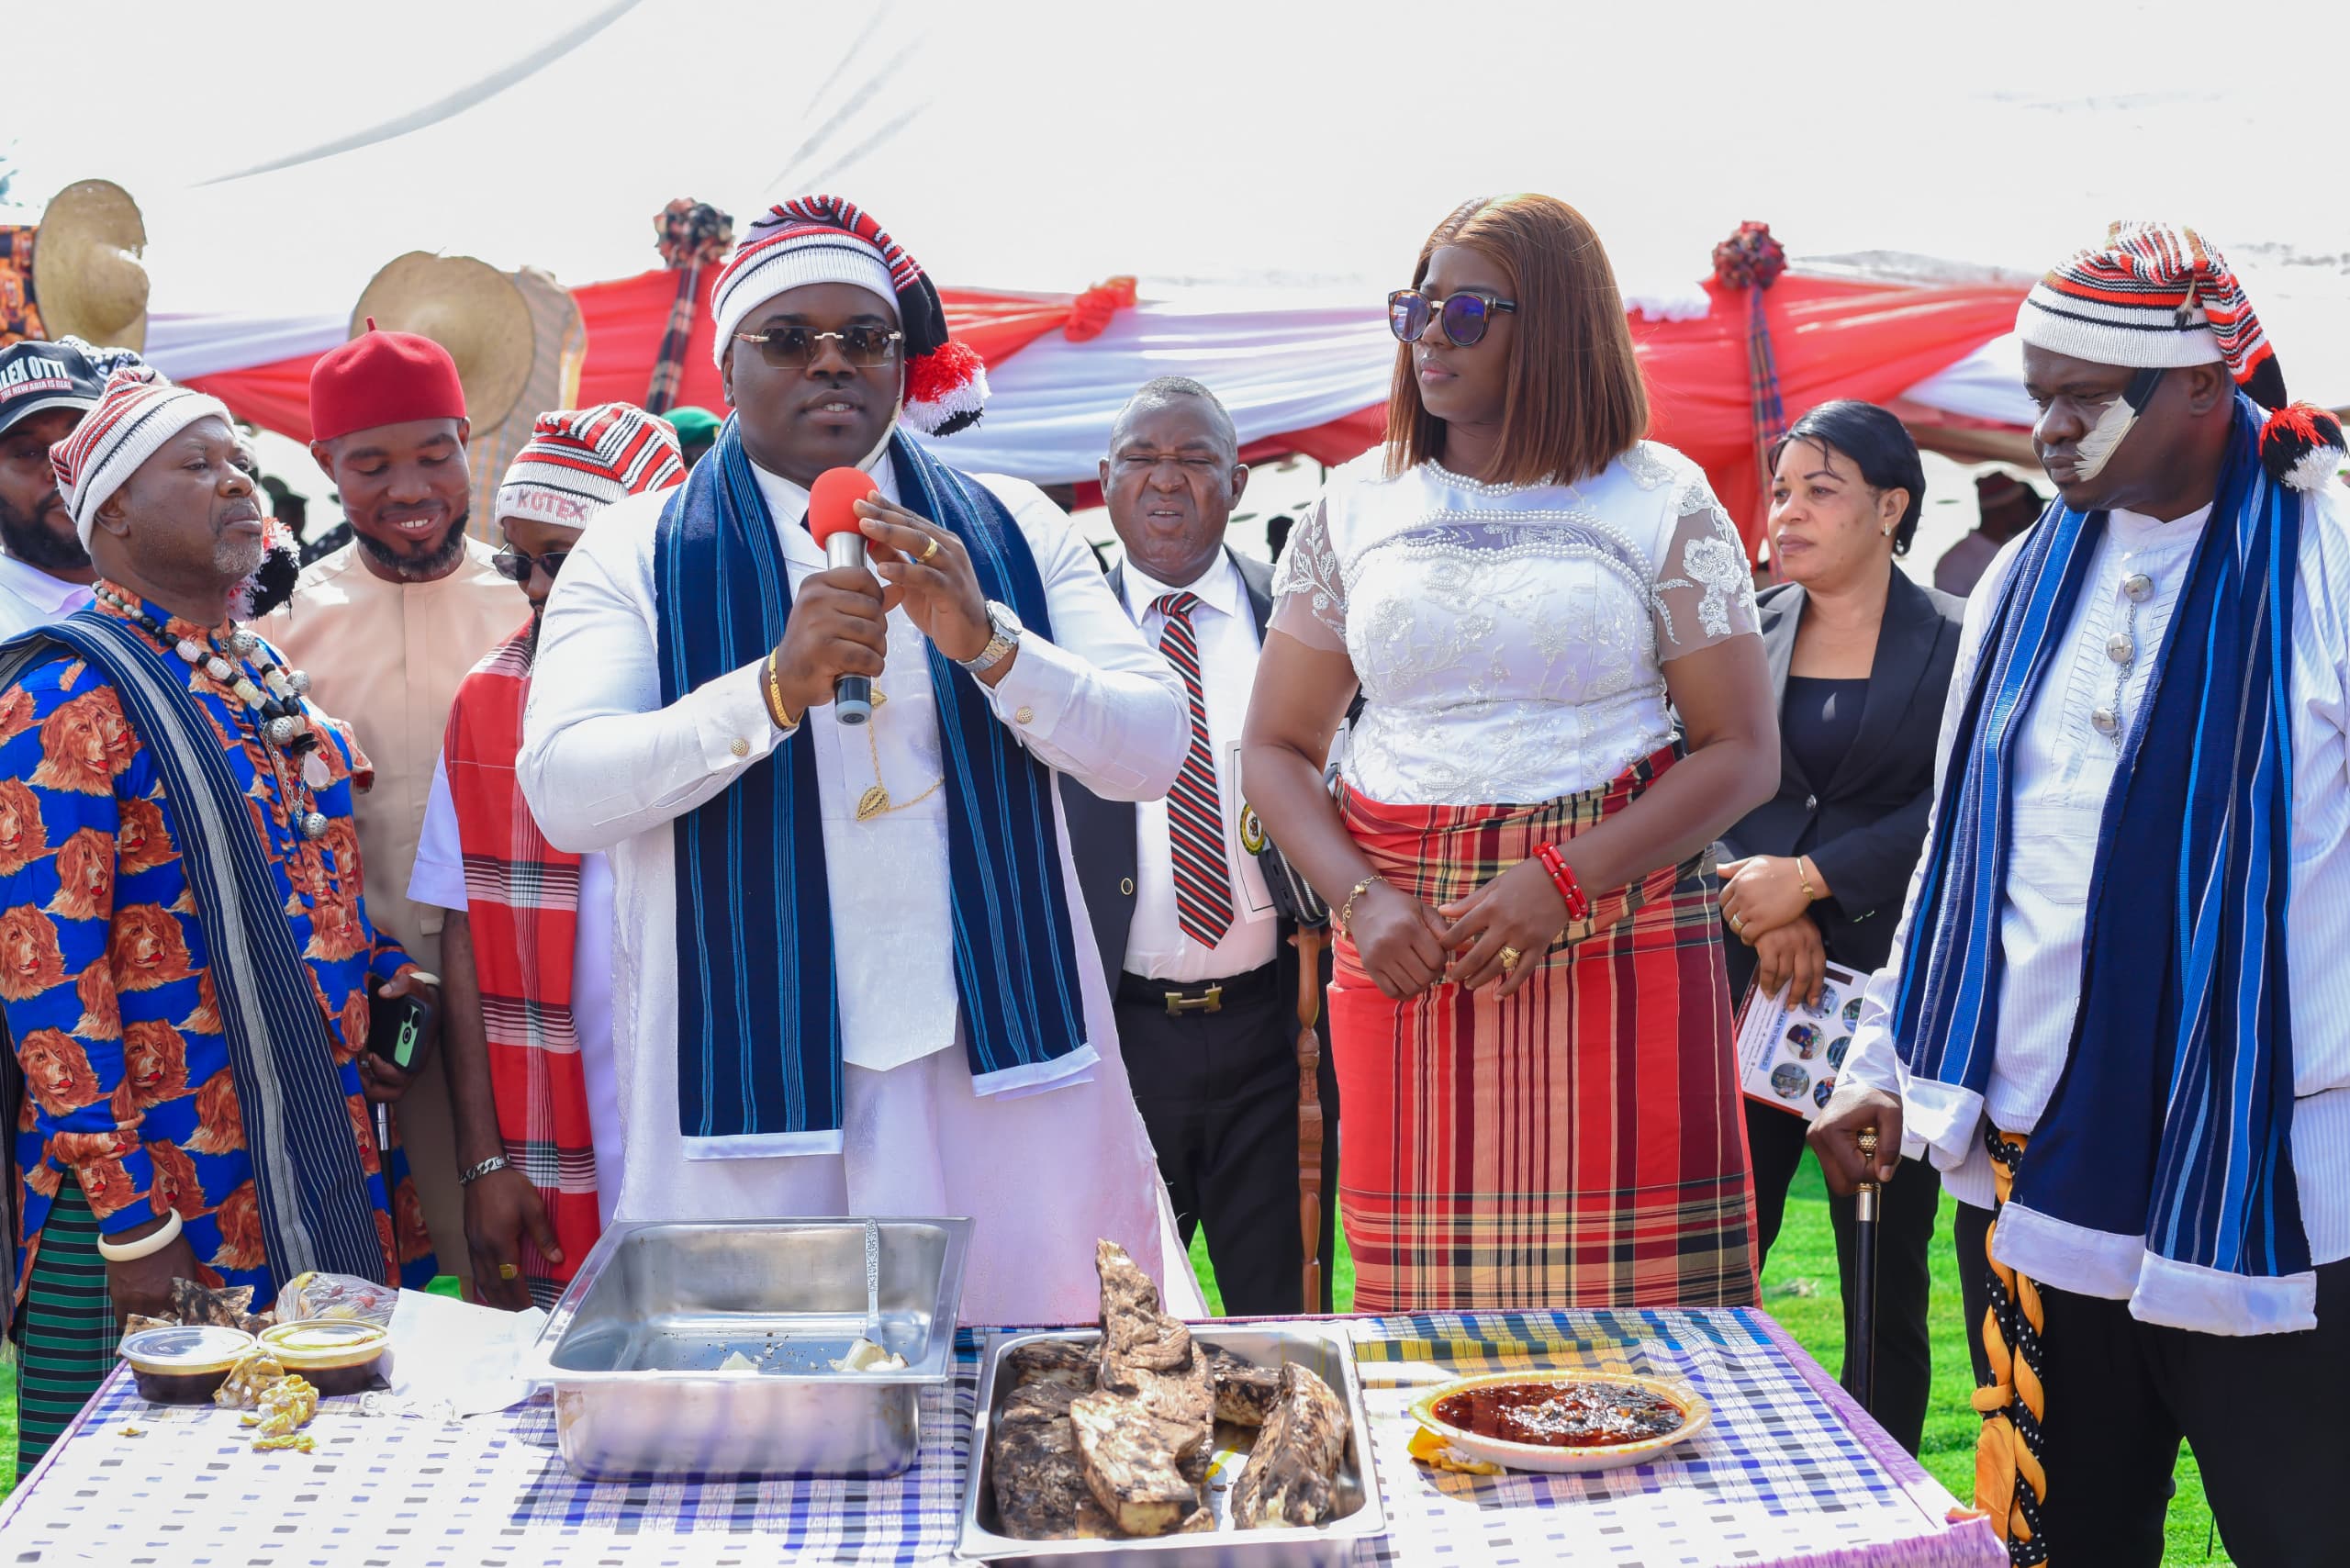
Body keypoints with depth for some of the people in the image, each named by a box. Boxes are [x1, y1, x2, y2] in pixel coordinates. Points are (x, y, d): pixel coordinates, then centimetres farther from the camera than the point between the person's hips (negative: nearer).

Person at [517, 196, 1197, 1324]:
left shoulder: (1010, 530, 9)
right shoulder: (638, 553, 4)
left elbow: (1153, 753, 0)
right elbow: (561, 792, -10)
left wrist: (984, 637, -16)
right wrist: (777, 684, -24)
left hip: (1004, 1070, 2)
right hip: (745, 1085, -1)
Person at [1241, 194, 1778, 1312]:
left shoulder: (1659, 500, 4)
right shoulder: (1356, 507, 12)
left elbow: (1743, 753, 0)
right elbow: (1276, 747, 13)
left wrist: (1563, 883, -13)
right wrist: (1359, 899, -5)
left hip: (1619, 939, -2)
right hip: (1409, 949, 2)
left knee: (1624, 1294, -6)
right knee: (1422, 1297, -1)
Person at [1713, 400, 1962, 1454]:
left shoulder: (1957, 640, -1)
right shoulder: (1744, 635, 9)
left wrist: (1809, 877, -13)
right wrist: (1767, 914, -10)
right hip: (1749, 978, 3)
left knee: (1885, 1277, 6)